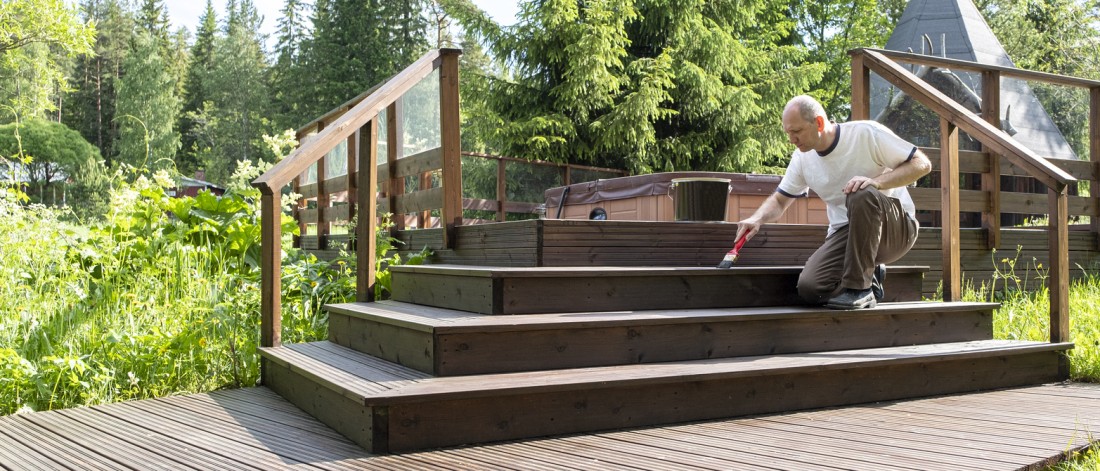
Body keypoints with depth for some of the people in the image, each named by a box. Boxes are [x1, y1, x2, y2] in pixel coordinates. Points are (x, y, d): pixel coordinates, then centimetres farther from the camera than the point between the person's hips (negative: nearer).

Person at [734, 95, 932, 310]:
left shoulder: (866, 133, -12)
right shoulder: (802, 158, 4)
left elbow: (922, 164, -11)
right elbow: (779, 200, 13)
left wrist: (877, 181, -27)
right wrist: (758, 218, -10)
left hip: (896, 228, -4)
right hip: (845, 233, 4)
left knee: (862, 195, -37)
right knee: (809, 288, -22)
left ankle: (858, 288, -24)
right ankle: (867, 275, 8)